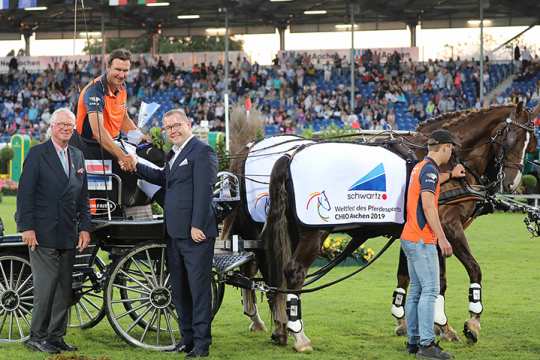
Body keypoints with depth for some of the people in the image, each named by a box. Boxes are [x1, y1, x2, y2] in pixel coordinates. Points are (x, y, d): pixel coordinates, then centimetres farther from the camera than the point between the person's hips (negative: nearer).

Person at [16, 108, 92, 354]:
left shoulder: (77, 156, 16)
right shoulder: (37, 154, -2)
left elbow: (82, 197, 17)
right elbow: (25, 193, -7)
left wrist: (84, 227, 8)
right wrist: (27, 227, -13)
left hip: (68, 235, 6)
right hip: (43, 233, -6)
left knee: (64, 287, 5)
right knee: (46, 285, -10)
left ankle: (56, 337, 12)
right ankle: (37, 336, -1)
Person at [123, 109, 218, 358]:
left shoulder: (202, 152, -10)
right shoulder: (173, 154, 19)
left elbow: (203, 191, -17)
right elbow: (163, 178, 31)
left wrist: (197, 226, -21)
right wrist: (137, 167, 20)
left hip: (195, 234, -9)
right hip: (174, 234, 9)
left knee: (199, 287, -4)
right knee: (179, 288, 14)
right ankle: (187, 337, 24)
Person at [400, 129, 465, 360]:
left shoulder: (419, 167, 16)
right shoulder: (430, 169, -14)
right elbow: (428, 205, -23)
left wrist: (451, 175, 53)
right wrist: (442, 238, -25)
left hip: (410, 239, 10)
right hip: (422, 241, -10)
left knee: (416, 290, 12)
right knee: (430, 291, -11)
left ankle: (414, 341, 14)